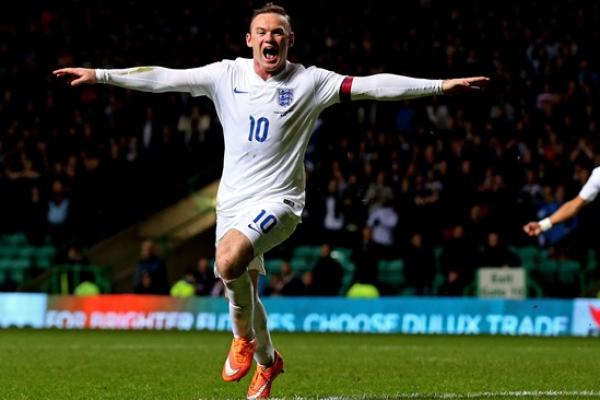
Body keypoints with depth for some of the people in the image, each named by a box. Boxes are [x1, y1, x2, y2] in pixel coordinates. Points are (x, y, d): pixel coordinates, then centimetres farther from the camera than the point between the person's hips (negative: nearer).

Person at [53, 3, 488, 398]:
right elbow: (163, 78, 1)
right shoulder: (227, 75, 0)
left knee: (229, 260, -30)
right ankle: (266, 361, 39)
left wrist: (440, 85, -21)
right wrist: (99, 74, -2)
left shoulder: (309, 82, -7)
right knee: (244, 290, 12)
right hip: (233, 199, 5)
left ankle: (243, 338, -3)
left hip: (278, 201, -4)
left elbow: (372, 86, -13)